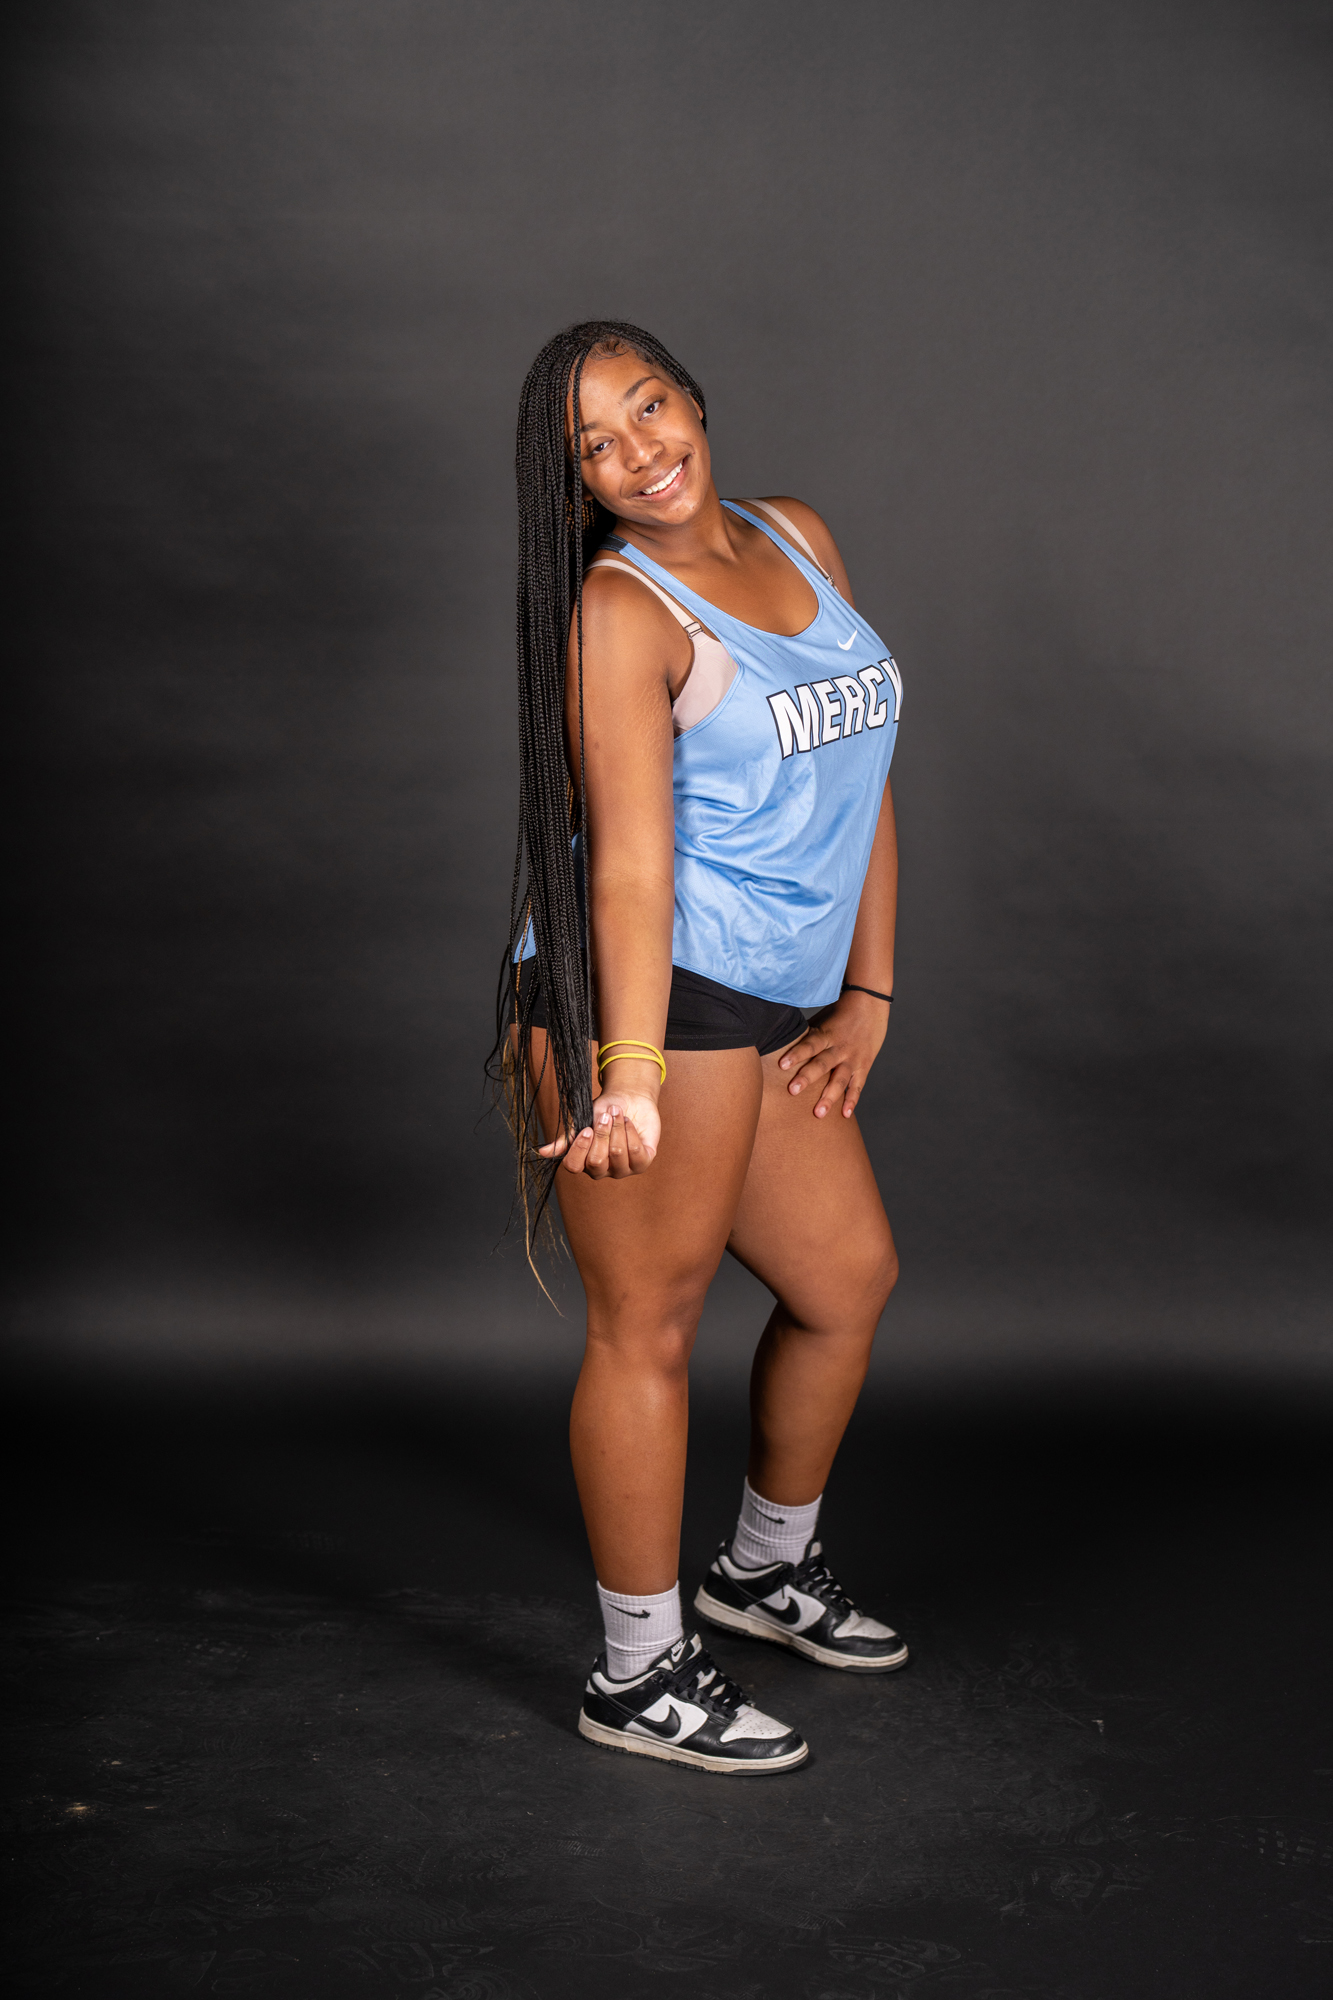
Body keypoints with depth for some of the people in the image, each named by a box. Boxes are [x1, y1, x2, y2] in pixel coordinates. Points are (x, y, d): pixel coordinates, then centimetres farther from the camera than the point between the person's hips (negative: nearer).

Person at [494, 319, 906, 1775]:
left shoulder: (797, 537, 11)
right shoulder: (619, 607, -11)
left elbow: (860, 776, 14)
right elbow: (631, 854, -22)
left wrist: (866, 999, 11)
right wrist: (630, 1075, -32)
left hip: (772, 1009, 9)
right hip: (649, 994, -8)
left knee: (851, 1276, 19)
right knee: (649, 1326, 0)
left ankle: (766, 1567, 41)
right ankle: (640, 1677, 15)